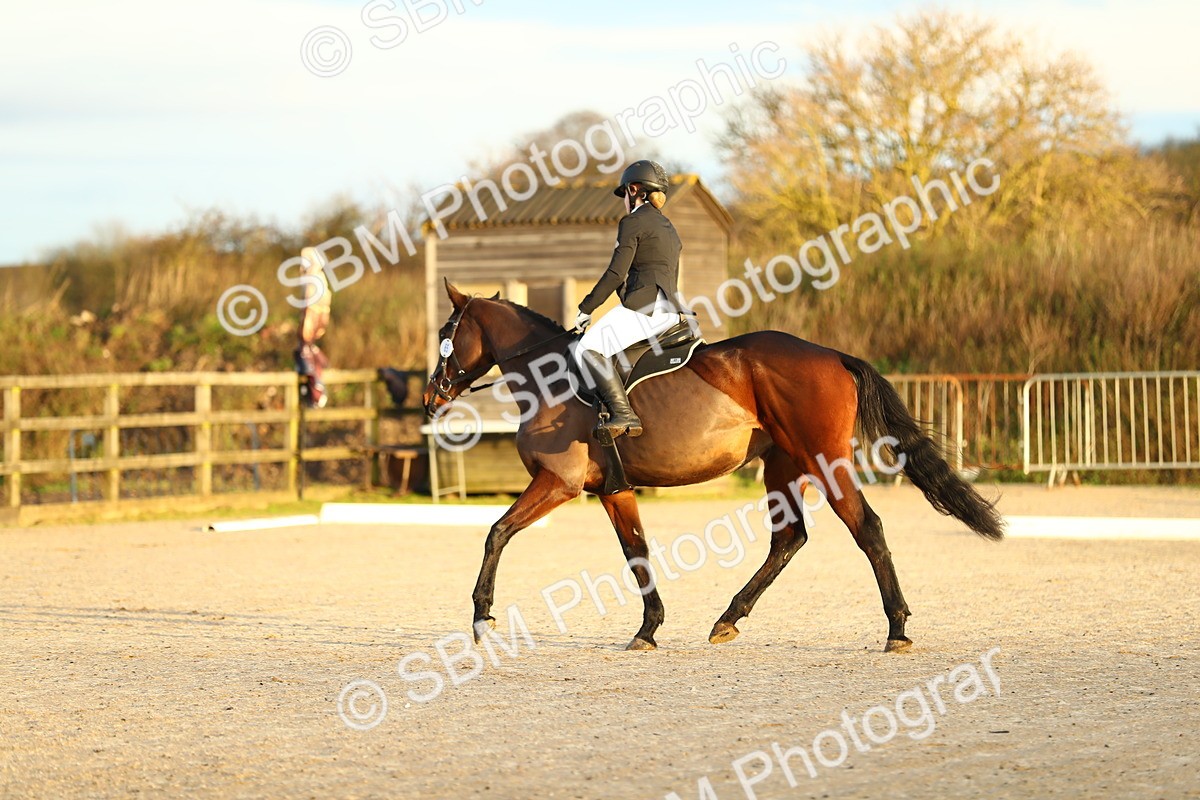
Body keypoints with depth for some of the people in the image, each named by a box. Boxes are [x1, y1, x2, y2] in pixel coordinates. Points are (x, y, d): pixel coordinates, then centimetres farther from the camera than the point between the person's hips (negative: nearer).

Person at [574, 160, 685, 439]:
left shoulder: (633, 222, -3)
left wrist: (586, 309, -4)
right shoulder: (668, 227, 25)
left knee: (590, 347, -14)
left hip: (644, 306, -10)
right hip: (669, 311, 10)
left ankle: (623, 414, -28)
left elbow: (616, 274, -10)